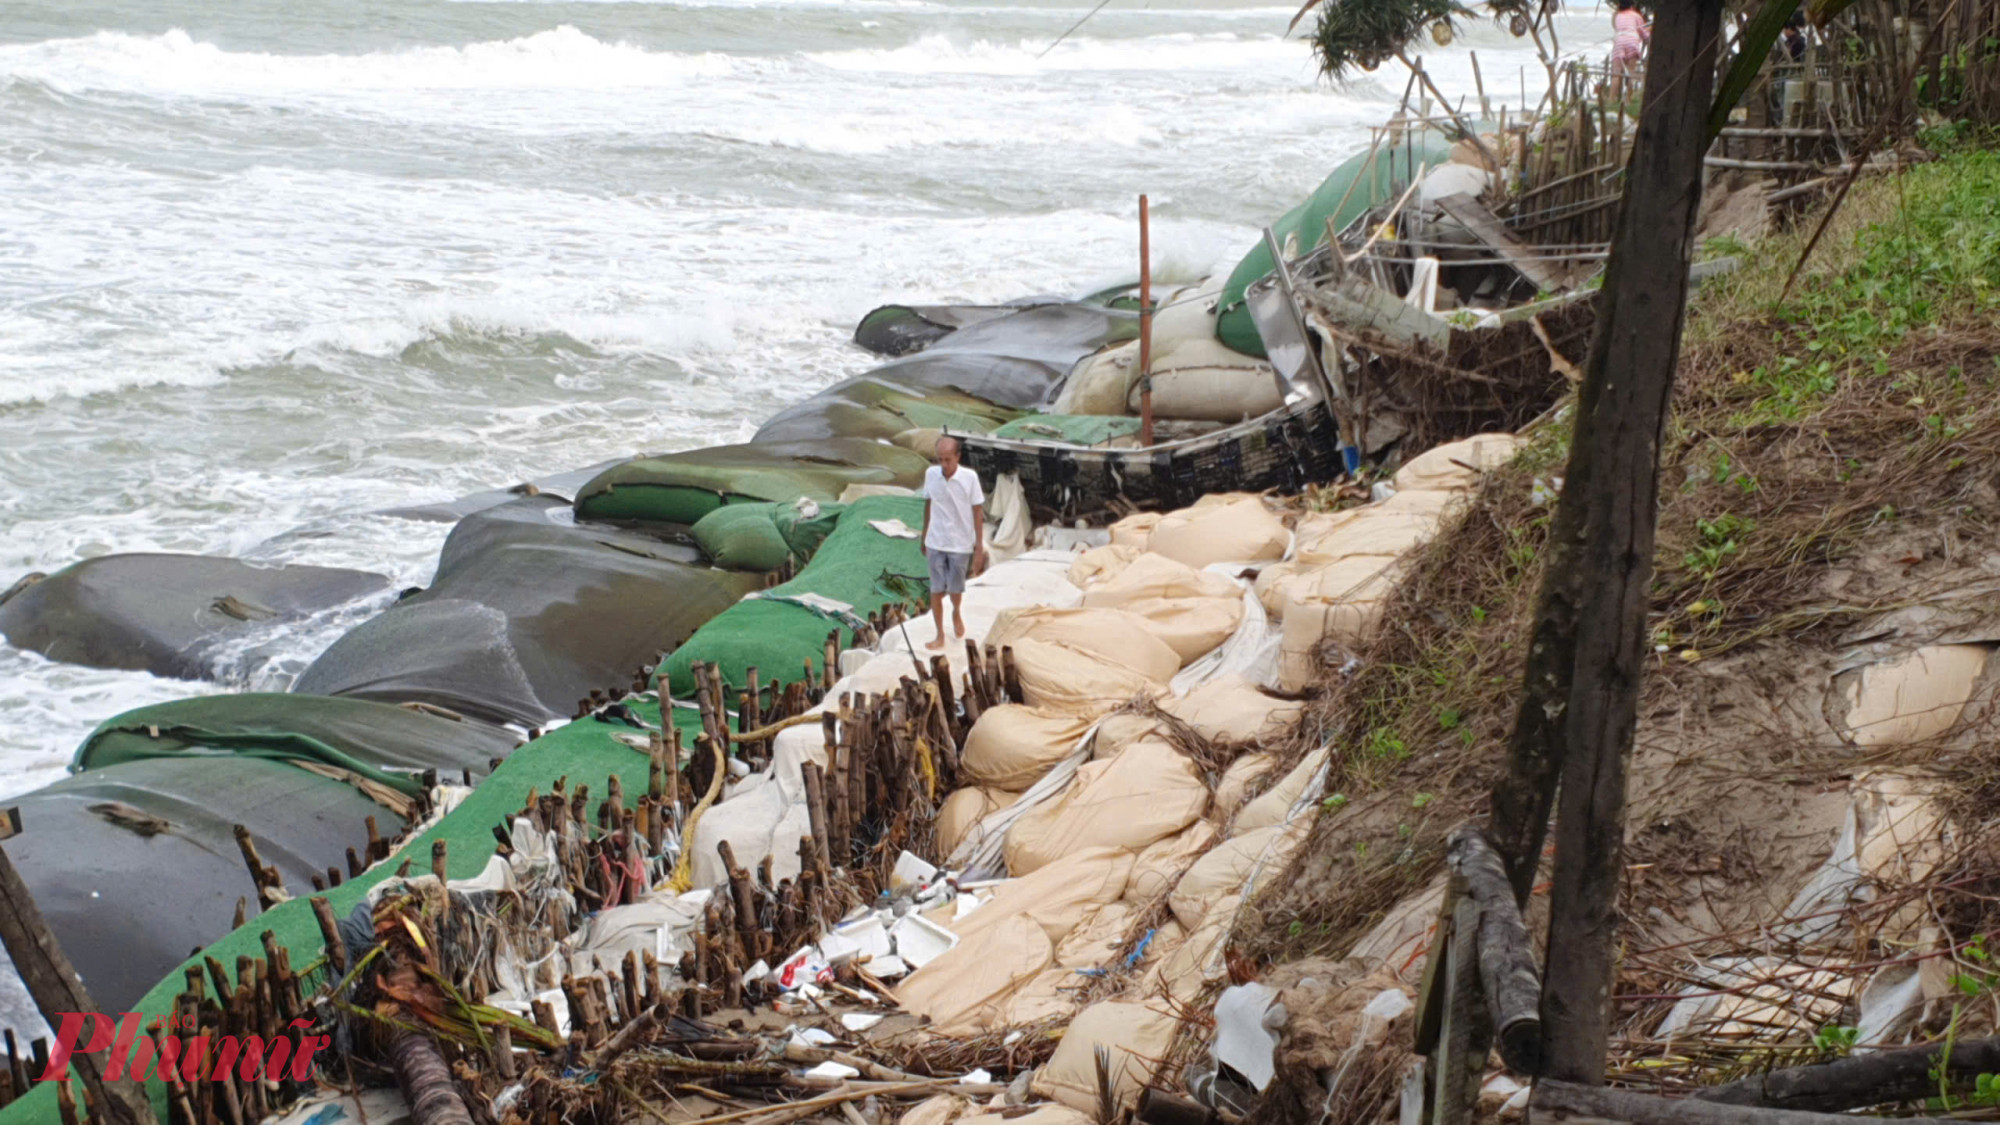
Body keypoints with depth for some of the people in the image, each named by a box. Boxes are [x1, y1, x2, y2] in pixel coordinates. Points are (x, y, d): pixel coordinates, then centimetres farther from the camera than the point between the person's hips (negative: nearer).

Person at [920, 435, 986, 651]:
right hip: (936, 543, 2)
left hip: (960, 544, -2)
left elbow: (977, 513, -8)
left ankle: (957, 613, 41)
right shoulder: (930, 474, -7)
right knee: (936, 591, 4)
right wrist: (924, 537, 15)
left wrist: (980, 548, -8)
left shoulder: (969, 477, -15)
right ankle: (940, 635, 18)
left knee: (955, 590, 7)